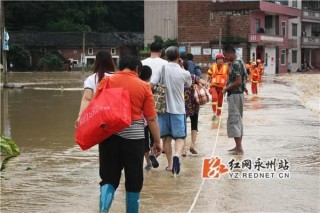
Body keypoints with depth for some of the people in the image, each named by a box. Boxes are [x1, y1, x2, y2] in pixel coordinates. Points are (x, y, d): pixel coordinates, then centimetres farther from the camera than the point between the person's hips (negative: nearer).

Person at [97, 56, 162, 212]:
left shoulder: (107, 81, 3)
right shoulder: (144, 86, 0)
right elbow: (151, 118, 1)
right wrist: (157, 142, 9)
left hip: (110, 135, 1)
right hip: (134, 137, -1)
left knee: (109, 178, 7)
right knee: (134, 181, 12)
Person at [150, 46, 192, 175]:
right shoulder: (184, 73, -6)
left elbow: (150, 85, -16)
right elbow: (189, 84, 17)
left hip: (163, 107, 1)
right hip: (178, 109, -1)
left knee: (166, 137, 14)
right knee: (180, 137, 4)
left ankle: (170, 164, 18)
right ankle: (177, 155, -24)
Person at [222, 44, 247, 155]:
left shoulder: (235, 64, -18)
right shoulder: (239, 62, 13)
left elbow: (238, 82, -24)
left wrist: (226, 88, -12)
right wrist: (228, 87, 13)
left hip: (235, 95, -11)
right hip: (238, 94, 11)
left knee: (233, 121, -8)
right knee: (238, 121, 13)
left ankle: (239, 148, -9)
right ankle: (238, 146, 19)